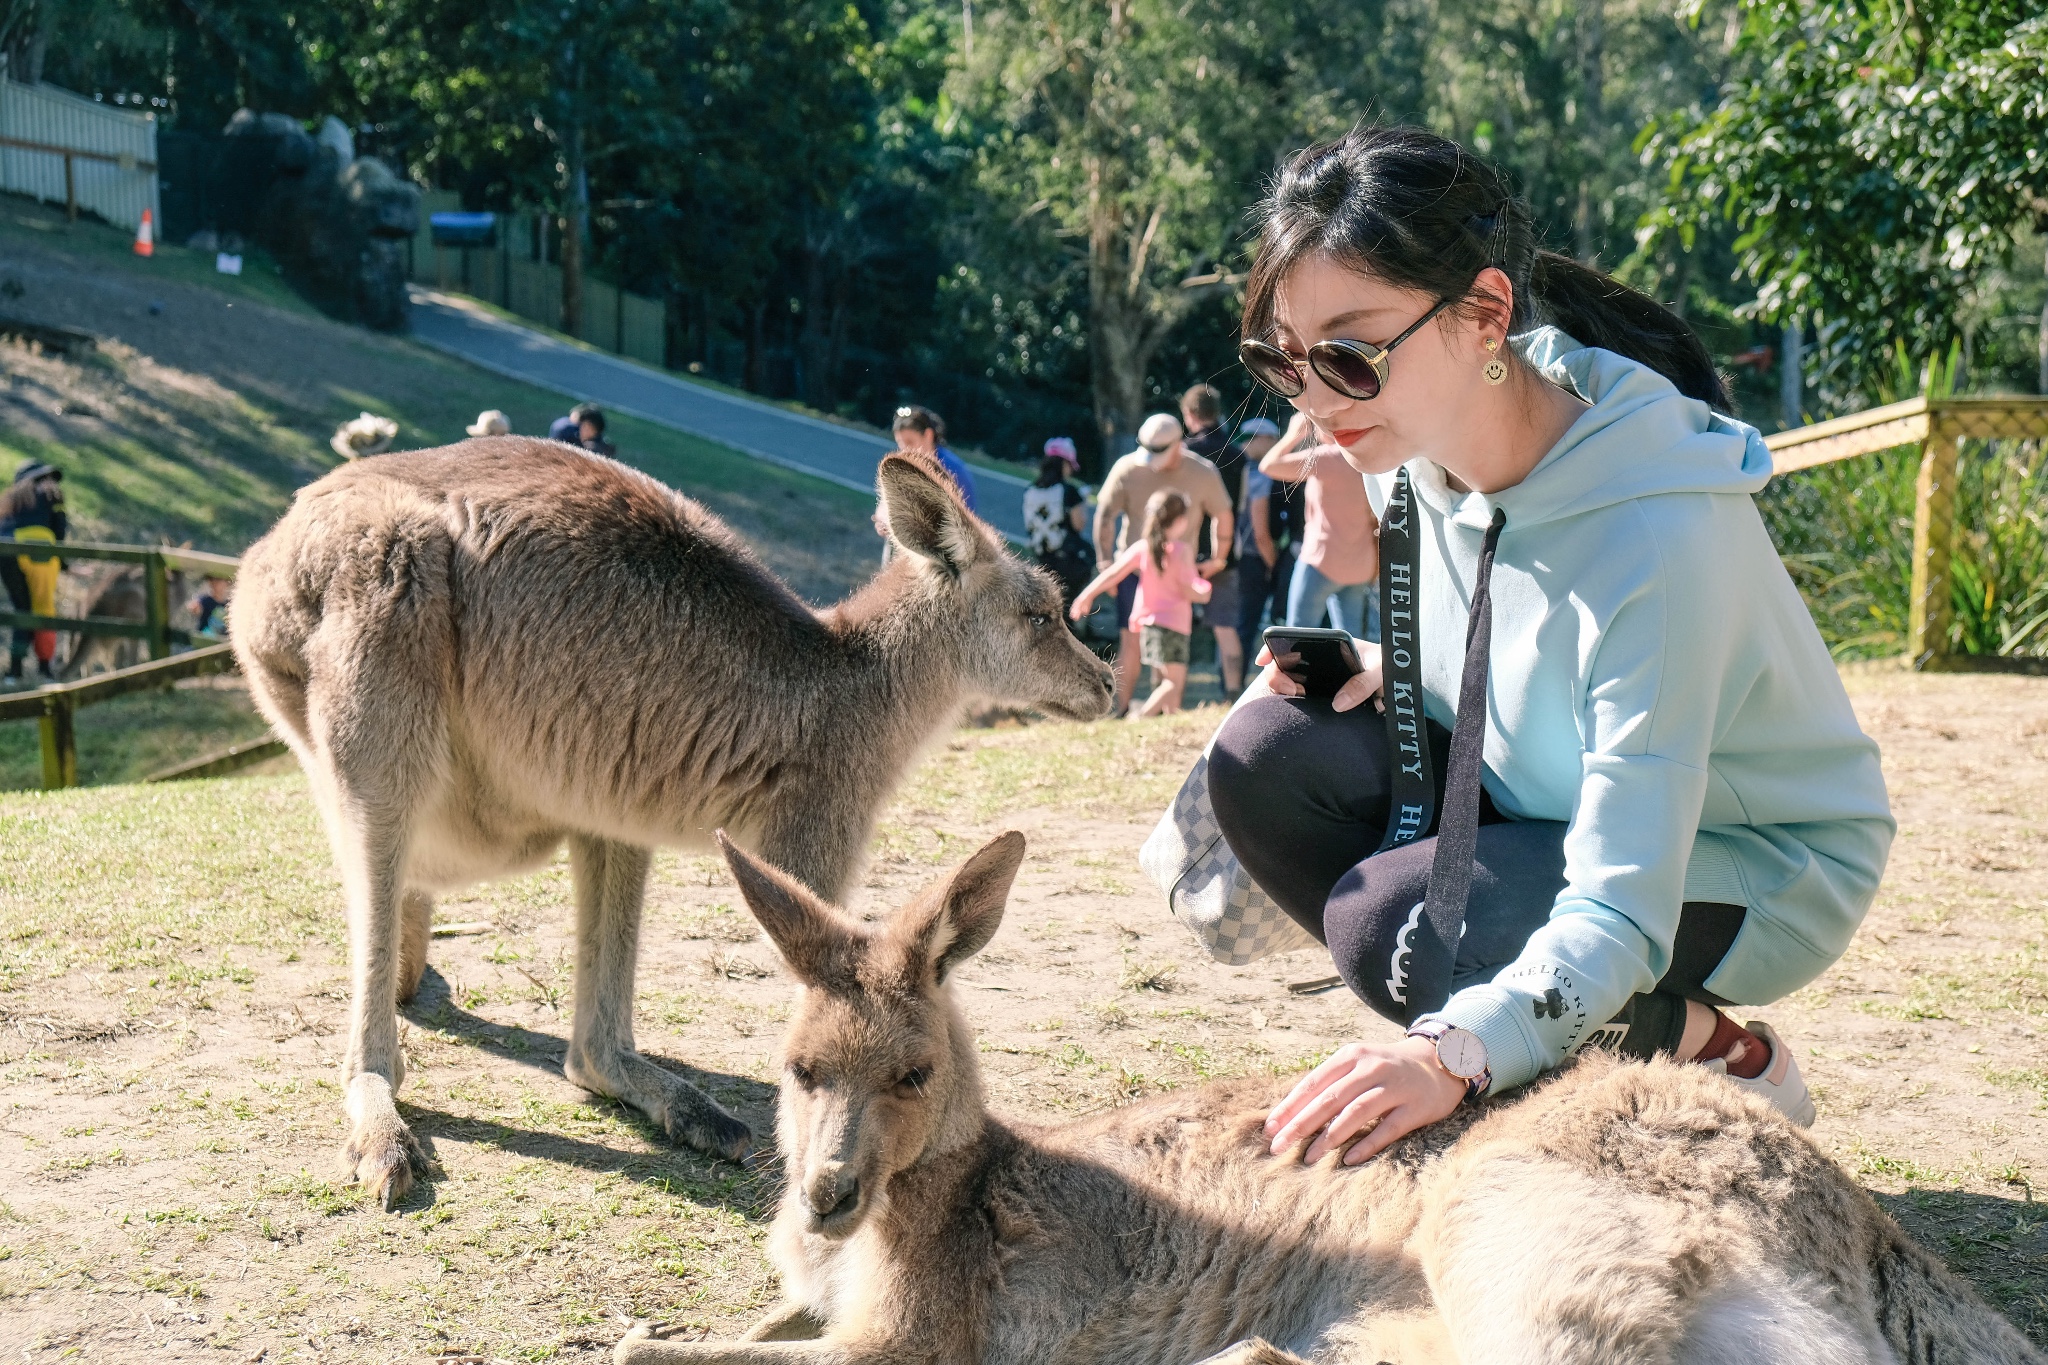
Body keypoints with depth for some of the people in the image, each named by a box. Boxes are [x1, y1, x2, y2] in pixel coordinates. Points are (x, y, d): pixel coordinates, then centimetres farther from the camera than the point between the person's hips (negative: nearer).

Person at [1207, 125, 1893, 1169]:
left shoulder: (1661, 534, -34)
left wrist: (1455, 1053, -53)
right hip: (1545, 804, 8)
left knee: (1393, 926, -30)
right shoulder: (1419, 439, -13)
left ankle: (1718, 1055, -4)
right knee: (1266, 756, -16)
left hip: (1743, 870, -7)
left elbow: (1617, 915, -37)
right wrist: (1392, 665, -13)